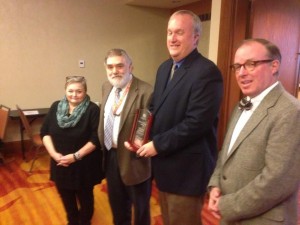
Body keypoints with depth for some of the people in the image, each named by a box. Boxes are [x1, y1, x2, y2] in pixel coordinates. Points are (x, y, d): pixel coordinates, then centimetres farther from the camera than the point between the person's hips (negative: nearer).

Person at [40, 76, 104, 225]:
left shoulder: (92, 110, -14)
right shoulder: (56, 107, -1)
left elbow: (96, 139, -18)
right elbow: (44, 132, 2)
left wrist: (76, 156, -21)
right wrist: (53, 153, -11)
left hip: (84, 165, -4)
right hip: (60, 164, 4)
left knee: (84, 197, 16)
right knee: (66, 197, 20)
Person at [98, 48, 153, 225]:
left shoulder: (145, 92, -22)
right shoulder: (107, 87, 4)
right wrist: (103, 145, 13)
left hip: (133, 159, -7)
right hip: (110, 156, 7)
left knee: (140, 207, 17)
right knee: (117, 204, 27)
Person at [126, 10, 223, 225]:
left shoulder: (207, 72, -19)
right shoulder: (164, 67, 9)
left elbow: (197, 122, -26)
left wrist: (158, 145, -19)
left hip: (187, 168, -8)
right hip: (163, 163, 8)